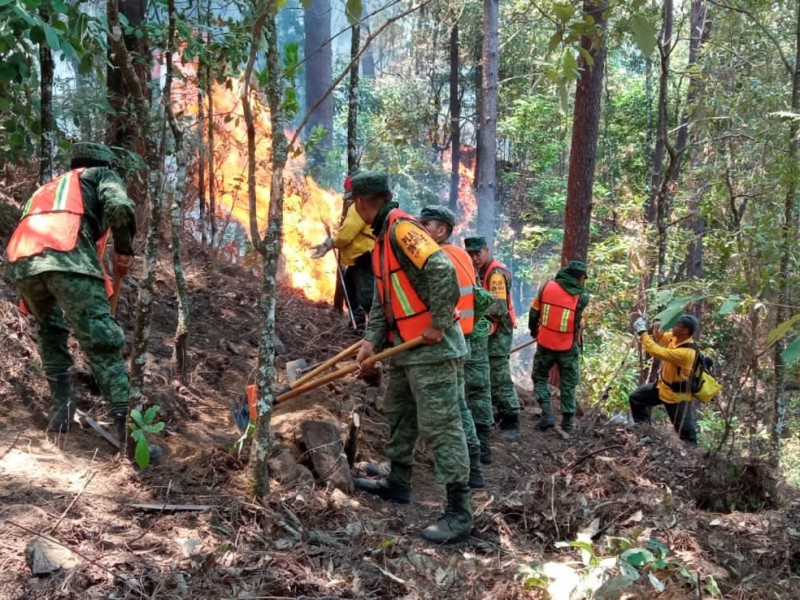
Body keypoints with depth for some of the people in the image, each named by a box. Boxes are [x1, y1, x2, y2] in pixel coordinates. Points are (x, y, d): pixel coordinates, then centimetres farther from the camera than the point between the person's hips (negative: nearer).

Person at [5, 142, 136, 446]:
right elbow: (119, 207, 1)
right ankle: (126, 424, -12)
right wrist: (124, 250, 13)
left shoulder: (49, 186, 43)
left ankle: (62, 402, 22)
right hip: (67, 256, -5)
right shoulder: (101, 175, 25)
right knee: (102, 341, -5)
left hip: (21, 260, 6)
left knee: (50, 330, 30)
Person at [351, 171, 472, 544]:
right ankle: (397, 483, 39)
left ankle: (459, 513, -3)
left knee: (439, 426, -8)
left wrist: (439, 324, -22)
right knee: (398, 414, 22)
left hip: (430, 348, -11)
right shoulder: (382, 237, 15)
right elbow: (381, 299, 16)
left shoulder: (403, 229, -18)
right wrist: (371, 340, 5)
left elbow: (443, 272, -30)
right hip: (405, 346, 11)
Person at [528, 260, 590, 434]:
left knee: (540, 377, 18)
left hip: (545, 344, 1)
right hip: (568, 348, -1)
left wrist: (534, 331, 19)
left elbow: (533, 313, 1)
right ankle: (568, 423, 18)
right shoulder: (582, 297, -12)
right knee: (568, 384, 14)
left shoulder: (547, 287, -8)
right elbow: (577, 318, 3)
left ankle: (547, 413, 3)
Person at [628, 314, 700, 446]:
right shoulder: (676, 337, -9)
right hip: (663, 386, 9)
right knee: (636, 398, 16)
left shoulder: (686, 352, -36)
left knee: (686, 431, 2)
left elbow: (657, 351, -38)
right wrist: (656, 328, -14)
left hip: (677, 395, -9)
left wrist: (642, 332, -30)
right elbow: (660, 338, 10)